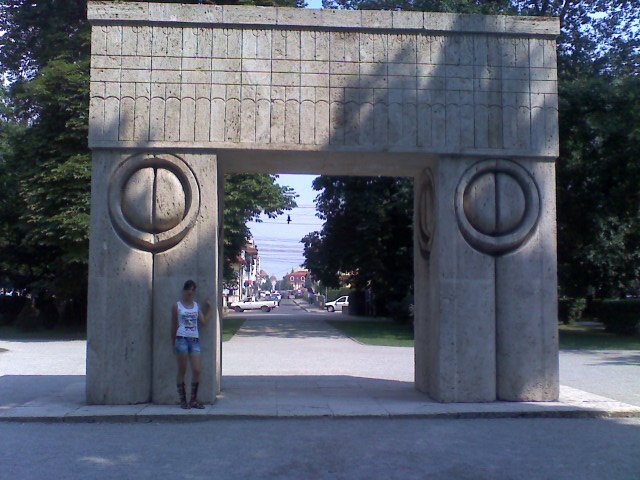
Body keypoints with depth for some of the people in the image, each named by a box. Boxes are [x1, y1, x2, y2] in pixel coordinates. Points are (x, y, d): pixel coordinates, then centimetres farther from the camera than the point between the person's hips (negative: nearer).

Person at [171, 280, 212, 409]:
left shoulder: (196, 305, 14)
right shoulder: (177, 306, 4)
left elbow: (203, 322, 9)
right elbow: (174, 325, 7)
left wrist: (209, 309, 9)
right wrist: (173, 341, 6)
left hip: (195, 340, 3)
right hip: (182, 339, -3)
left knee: (197, 370, -3)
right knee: (182, 371, 1)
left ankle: (194, 399, 8)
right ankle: (183, 400, 9)